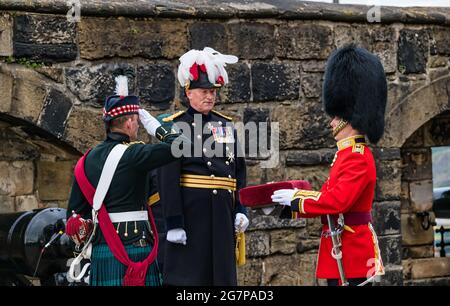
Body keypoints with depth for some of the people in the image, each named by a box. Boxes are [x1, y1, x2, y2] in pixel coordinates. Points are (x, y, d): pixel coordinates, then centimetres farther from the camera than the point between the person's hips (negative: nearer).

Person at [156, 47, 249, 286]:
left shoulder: (227, 125, 13)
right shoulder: (175, 126, -5)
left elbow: (239, 171, 16)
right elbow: (167, 179, -10)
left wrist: (241, 209, 7)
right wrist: (173, 222, -15)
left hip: (223, 213, 6)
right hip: (191, 212, -6)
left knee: (223, 274, 10)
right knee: (186, 276, -3)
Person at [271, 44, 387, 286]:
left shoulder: (358, 158, -17)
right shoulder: (348, 154, 15)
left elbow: (337, 201, -26)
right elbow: (331, 196, 18)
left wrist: (295, 199, -14)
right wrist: (289, 200, 9)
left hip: (350, 256, -10)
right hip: (343, 252, 10)